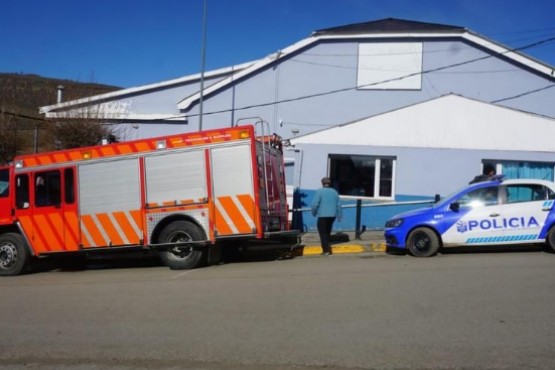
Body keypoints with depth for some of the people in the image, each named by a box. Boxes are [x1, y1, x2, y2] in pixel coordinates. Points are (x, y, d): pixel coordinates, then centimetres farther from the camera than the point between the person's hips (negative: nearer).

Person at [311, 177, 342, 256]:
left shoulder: (319, 191, -7)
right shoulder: (334, 192, 9)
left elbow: (315, 204, -14)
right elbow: (339, 205, 11)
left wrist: (314, 213, 2)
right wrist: (339, 216, 17)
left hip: (322, 216, -6)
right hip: (332, 216, 6)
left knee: (323, 233, -1)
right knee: (327, 233, 20)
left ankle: (326, 250, -7)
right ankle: (327, 248, 26)